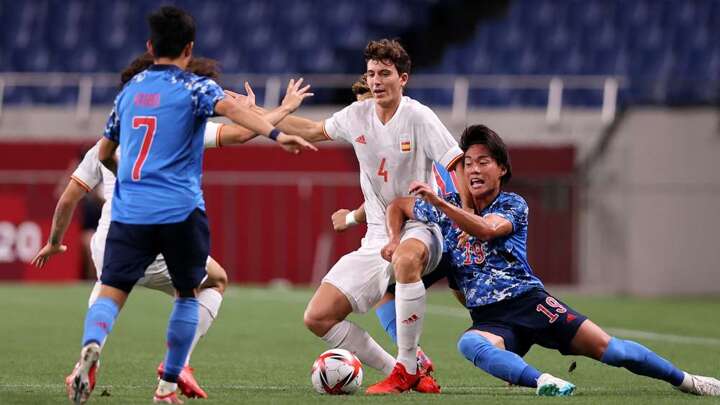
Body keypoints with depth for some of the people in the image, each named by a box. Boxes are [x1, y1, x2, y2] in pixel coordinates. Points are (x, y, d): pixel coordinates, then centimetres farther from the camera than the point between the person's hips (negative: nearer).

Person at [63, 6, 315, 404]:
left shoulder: (129, 91, 18)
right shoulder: (194, 87, 3)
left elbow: (104, 153, 28)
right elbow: (228, 107, -20)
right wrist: (275, 133, -33)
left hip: (128, 210, 3)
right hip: (180, 212, -3)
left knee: (111, 293, -3)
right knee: (187, 294, 16)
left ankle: (90, 346, -35)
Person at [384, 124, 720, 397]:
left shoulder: (513, 205, -1)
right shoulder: (447, 207, 9)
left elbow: (485, 229, -23)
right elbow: (398, 205, 25)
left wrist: (437, 201, -32)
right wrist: (395, 240, 5)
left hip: (529, 301, -1)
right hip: (489, 320, 1)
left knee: (608, 348, -11)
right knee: (469, 343, -38)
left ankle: (686, 381, 7)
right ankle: (540, 382, -50)